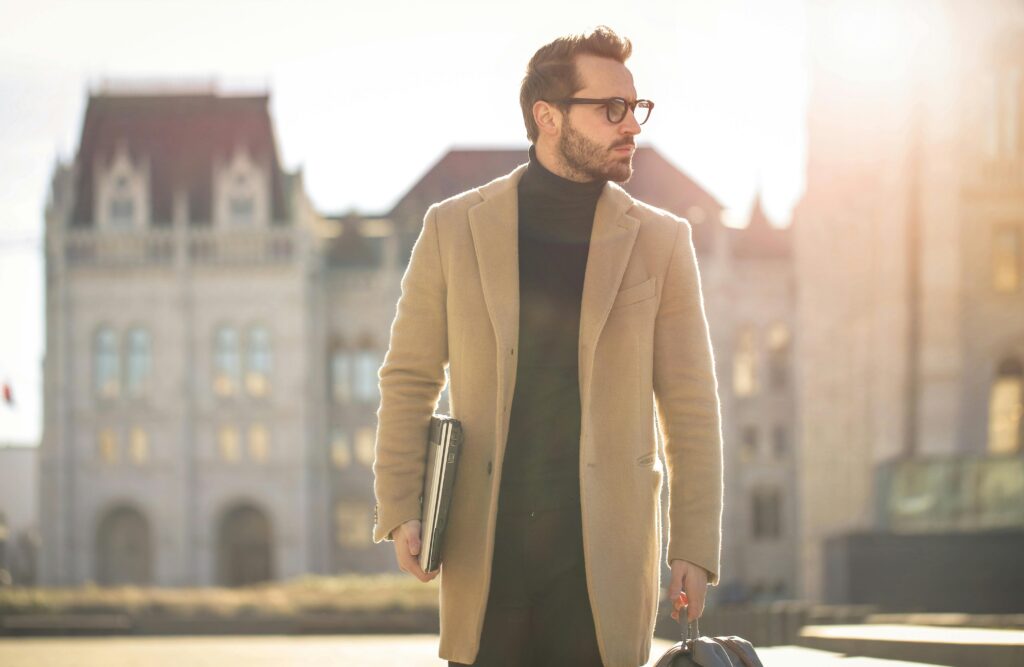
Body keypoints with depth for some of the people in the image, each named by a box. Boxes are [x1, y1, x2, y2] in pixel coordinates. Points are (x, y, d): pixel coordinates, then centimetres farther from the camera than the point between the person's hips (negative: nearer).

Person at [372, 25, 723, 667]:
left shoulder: (660, 241, 5)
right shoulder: (454, 228, 5)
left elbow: (690, 406, 5)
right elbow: (409, 379, 9)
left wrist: (695, 549, -1)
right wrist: (400, 511, -2)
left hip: (605, 555, 0)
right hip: (485, 549, 0)